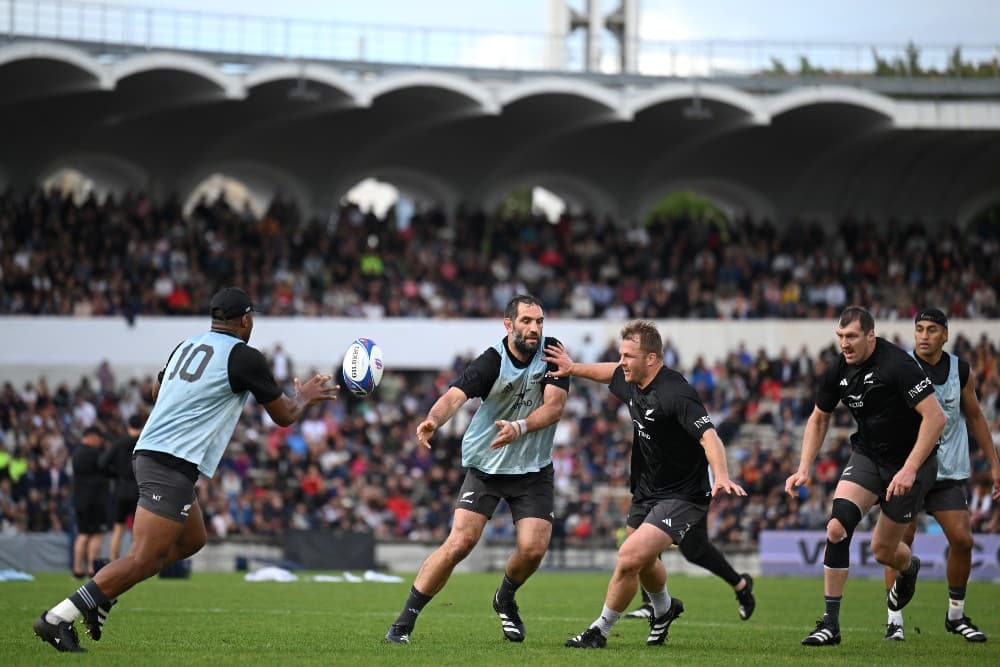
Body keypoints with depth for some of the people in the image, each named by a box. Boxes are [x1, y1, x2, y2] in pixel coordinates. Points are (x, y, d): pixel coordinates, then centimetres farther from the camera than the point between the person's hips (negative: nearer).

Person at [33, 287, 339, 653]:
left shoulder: (186, 346, 15)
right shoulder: (245, 357, -5)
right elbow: (283, 416, 5)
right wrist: (303, 398, 28)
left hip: (148, 454, 9)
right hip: (173, 467, -9)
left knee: (193, 539, 21)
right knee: (143, 560, -10)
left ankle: (101, 595, 12)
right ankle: (57, 619, -15)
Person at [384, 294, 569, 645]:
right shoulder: (492, 361, -16)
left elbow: (555, 405, -16)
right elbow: (455, 395, -30)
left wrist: (519, 427, -34)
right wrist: (433, 420, -51)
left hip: (533, 469, 2)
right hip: (485, 467, -2)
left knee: (533, 549, -12)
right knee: (460, 542, -15)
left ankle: (505, 598, 22)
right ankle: (405, 619, -5)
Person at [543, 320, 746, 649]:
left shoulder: (675, 394, -28)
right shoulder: (632, 383, -2)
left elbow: (708, 436, -39)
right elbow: (611, 373, 24)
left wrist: (721, 477, -53)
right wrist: (573, 368, 24)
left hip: (681, 496, -9)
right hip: (646, 491, 9)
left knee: (629, 558, -20)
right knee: (643, 562, 27)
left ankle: (599, 631, -1)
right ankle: (664, 608, 57)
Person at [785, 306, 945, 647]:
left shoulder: (898, 365, -24)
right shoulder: (837, 371, -5)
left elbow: (935, 417, -25)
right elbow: (818, 420, 12)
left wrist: (910, 469, -30)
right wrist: (804, 469, 2)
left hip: (909, 461, -4)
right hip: (866, 455, 4)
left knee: (882, 550, 3)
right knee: (837, 526, -19)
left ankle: (909, 567, 44)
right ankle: (830, 622, -12)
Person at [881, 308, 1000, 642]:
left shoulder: (962, 371, 4)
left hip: (950, 471, 3)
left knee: (962, 540, -3)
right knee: (900, 540, -10)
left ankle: (956, 614, 16)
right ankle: (895, 618, -3)